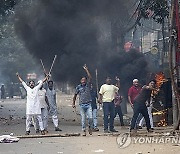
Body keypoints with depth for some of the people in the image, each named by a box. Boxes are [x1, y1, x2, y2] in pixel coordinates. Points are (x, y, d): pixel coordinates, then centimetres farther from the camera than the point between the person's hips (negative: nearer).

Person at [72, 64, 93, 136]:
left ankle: (90, 128, 14)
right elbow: (75, 95, 13)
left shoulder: (88, 85, 6)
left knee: (90, 117, -10)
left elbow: (90, 77, -6)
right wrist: (73, 103, 9)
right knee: (83, 119, 1)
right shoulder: (78, 87, 7)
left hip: (88, 104, 0)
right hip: (82, 105, 0)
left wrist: (86, 69, -7)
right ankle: (84, 131, 9)